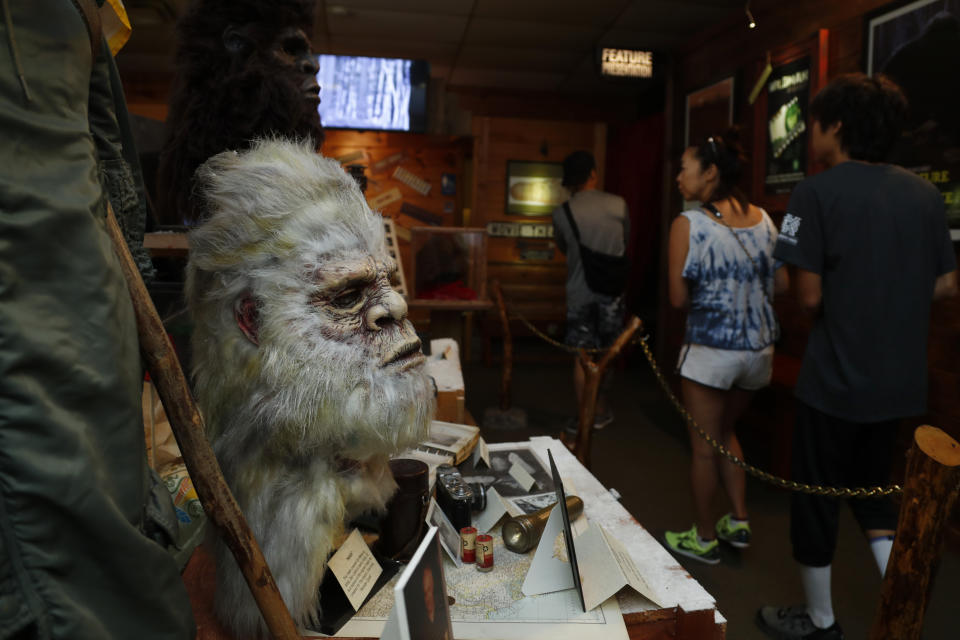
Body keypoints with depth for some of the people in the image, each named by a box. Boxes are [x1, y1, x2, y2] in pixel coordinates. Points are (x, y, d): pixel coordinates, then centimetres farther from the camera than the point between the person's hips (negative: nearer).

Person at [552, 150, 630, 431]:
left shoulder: (562, 212, -6)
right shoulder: (618, 205, -4)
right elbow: (627, 242, 11)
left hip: (579, 292, -1)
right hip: (611, 290, 1)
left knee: (581, 357, 6)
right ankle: (601, 411, 27)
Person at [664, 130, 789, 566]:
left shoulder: (688, 224, -13)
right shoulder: (762, 218, 2)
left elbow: (678, 298, -13)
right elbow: (781, 284, 7)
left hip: (711, 349, -6)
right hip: (759, 347, 6)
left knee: (704, 446, 10)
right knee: (725, 432, 26)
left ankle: (704, 539, 25)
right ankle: (739, 521, 29)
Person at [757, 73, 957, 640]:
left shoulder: (818, 192, -14)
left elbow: (810, 296, -16)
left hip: (836, 377, -6)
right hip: (902, 378, 6)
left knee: (816, 496, 12)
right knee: (872, 487, 25)